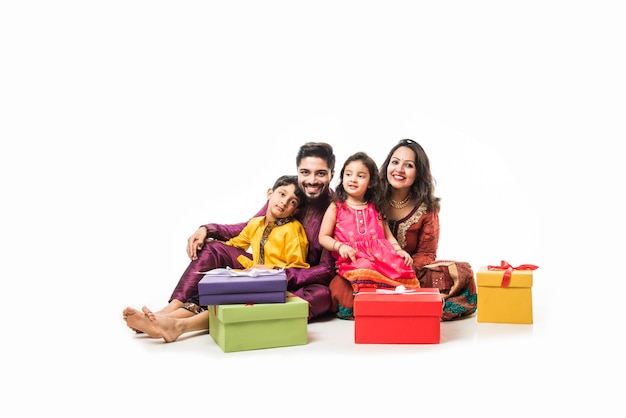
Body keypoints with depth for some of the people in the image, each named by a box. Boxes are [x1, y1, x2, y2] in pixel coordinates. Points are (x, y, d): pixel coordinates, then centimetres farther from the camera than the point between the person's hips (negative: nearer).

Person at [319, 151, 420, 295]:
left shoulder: (375, 208, 21)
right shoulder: (336, 208, 12)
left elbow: (388, 236, 20)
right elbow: (323, 237, 8)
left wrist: (399, 250, 1)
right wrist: (340, 246, -11)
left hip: (380, 254, 4)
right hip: (353, 258, -4)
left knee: (402, 269, -25)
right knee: (364, 272, -38)